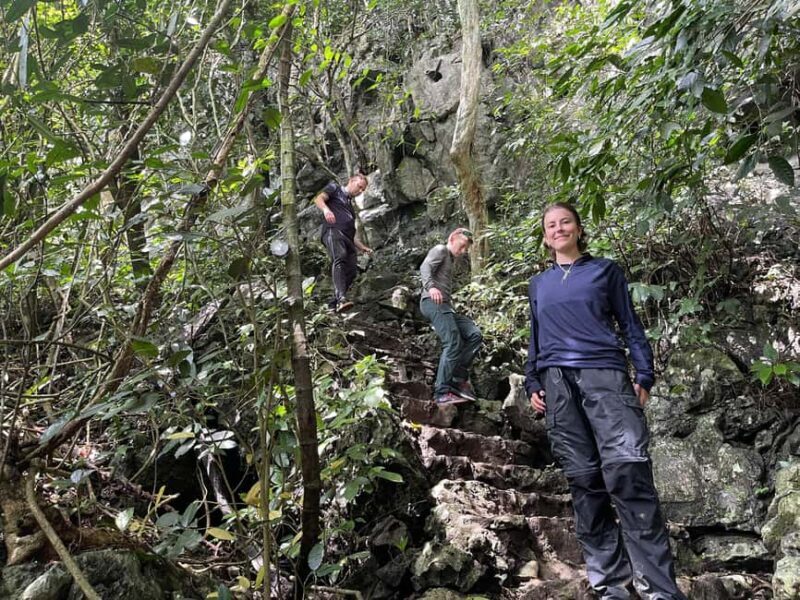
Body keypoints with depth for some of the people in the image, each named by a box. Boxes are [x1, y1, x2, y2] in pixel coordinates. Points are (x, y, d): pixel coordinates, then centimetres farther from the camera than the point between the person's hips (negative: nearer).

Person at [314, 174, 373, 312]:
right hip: (333, 231, -8)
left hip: (347, 238, 8)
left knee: (351, 271, -9)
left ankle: (334, 303, -3)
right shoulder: (335, 188, 19)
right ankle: (341, 299, -49)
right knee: (339, 258, -31)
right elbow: (318, 199, 0)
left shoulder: (350, 206, 38)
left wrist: (362, 247, 28)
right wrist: (326, 209, -21)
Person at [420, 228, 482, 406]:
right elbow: (425, 267, -14)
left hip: (444, 306, 9)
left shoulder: (449, 259, 33)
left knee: (474, 334, -3)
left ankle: (458, 377, -6)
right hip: (433, 302, -9)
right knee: (453, 344, -19)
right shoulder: (440, 250, 5)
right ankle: (442, 393, -19)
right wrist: (431, 287, -33)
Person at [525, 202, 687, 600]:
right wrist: (532, 383, 12)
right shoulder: (538, 284, 23)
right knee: (584, 479, -2)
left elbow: (630, 324, 11)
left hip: (605, 373, -3)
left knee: (628, 471, -17)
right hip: (556, 383, 3)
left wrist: (643, 375, 0)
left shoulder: (605, 270, 15)